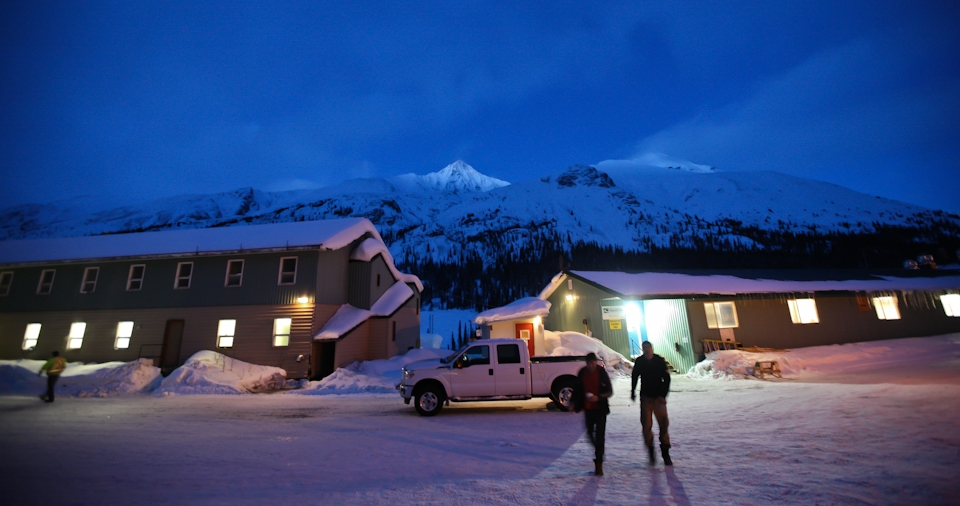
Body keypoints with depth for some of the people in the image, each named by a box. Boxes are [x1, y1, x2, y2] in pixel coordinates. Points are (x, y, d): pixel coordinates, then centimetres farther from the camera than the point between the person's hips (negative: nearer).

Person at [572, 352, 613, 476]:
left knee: (599, 435, -3)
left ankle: (598, 464, 5)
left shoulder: (602, 373, -13)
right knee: (590, 432, 15)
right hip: (588, 408, 4)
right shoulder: (582, 373, -4)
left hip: (600, 408, -4)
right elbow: (578, 389, 8)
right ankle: (598, 452, 43)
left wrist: (598, 397, -24)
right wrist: (574, 403, 7)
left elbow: (610, 391, -8)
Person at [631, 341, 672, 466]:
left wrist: (663, 395, -10)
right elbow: (635, 377, 12)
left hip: (659, 398, -1)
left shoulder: (660, 361, -6)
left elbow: (667, 379, -2)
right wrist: (633, 392, 18)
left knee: (663, 424, 1)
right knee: (646, 425, -2)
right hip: (645, 397, 1)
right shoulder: (639, 361, -2)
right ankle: (651, 453, 12)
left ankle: (665, 453, 13)